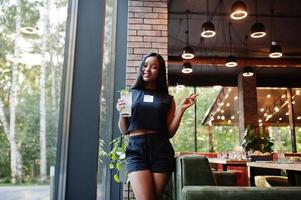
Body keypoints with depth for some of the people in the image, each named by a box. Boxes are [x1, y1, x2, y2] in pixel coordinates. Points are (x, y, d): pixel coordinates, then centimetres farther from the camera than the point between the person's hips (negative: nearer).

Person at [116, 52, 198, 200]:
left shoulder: (167, 99, 11)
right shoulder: (131, 94, 12)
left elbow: (169, 132, 5)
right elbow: (124, 130, 12)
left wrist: (181, 109, -2)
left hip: (161, 149, 1)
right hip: (136, 149, -1)